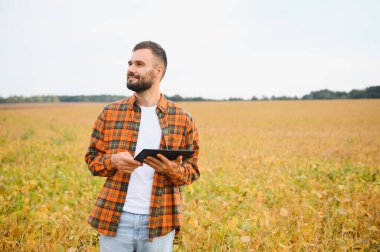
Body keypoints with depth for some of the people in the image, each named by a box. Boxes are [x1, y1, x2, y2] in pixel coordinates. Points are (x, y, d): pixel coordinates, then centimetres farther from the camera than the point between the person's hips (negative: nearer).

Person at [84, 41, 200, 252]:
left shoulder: (182, 119, 1)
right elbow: (92, 158, 8)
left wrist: (174, 170, -18)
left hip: (159, 222, 0)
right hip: (115, 218, 1)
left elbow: (192, 170, 4)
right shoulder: (110, 113, 4)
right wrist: (113, 161, -13)